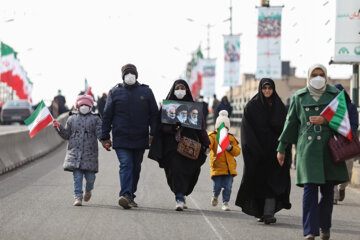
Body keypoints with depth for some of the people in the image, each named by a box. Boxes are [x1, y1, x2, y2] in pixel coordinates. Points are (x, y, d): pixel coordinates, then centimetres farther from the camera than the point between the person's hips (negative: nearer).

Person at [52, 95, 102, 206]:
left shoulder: (95, 119, 8)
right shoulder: (72, 118, 13)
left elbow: (100, 133, -1)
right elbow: (66, 135, 16)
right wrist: (58, 128, -1)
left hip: (90, 152, -1)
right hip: (75, 152, 1)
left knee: (90, 177, 0)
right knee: (77, 176, -6)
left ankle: (88, 190, 32)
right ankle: (78, 197, -4)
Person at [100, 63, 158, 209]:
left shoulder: (146, 92, 7)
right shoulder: (115, 93, 5)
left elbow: (154, 114, 8)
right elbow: (107, 116, 7)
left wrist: (153, 134, -2)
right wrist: (105, 137, 2)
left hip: (140, 138, 2)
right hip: (121, 139, -2)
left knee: (136, 168, 10)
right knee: (126, 165, -17)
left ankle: (130, 196, 21)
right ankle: (125, 195, -28)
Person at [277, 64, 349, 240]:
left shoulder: (335, 94, 7)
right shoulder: (299, 97, 9)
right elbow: (290, 123, 12)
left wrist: (325, 120, -12)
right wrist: (281, 148, 12)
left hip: (329, 147, 1)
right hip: (307, 148, -1)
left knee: (328, 191, 6)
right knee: (310, 189, -11)